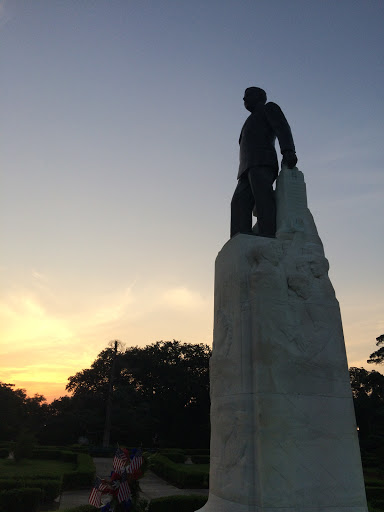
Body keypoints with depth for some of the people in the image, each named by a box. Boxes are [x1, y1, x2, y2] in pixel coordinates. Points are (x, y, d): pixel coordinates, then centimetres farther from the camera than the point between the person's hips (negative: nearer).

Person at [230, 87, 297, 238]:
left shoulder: (269, 108, 21)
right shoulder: (251, 125, 42)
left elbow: (283, 128, 1)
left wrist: (288, 151, -20)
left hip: (262, 163, -7)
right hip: (247, 171, 7)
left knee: (263, 201, -26)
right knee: (240, 203, -17)